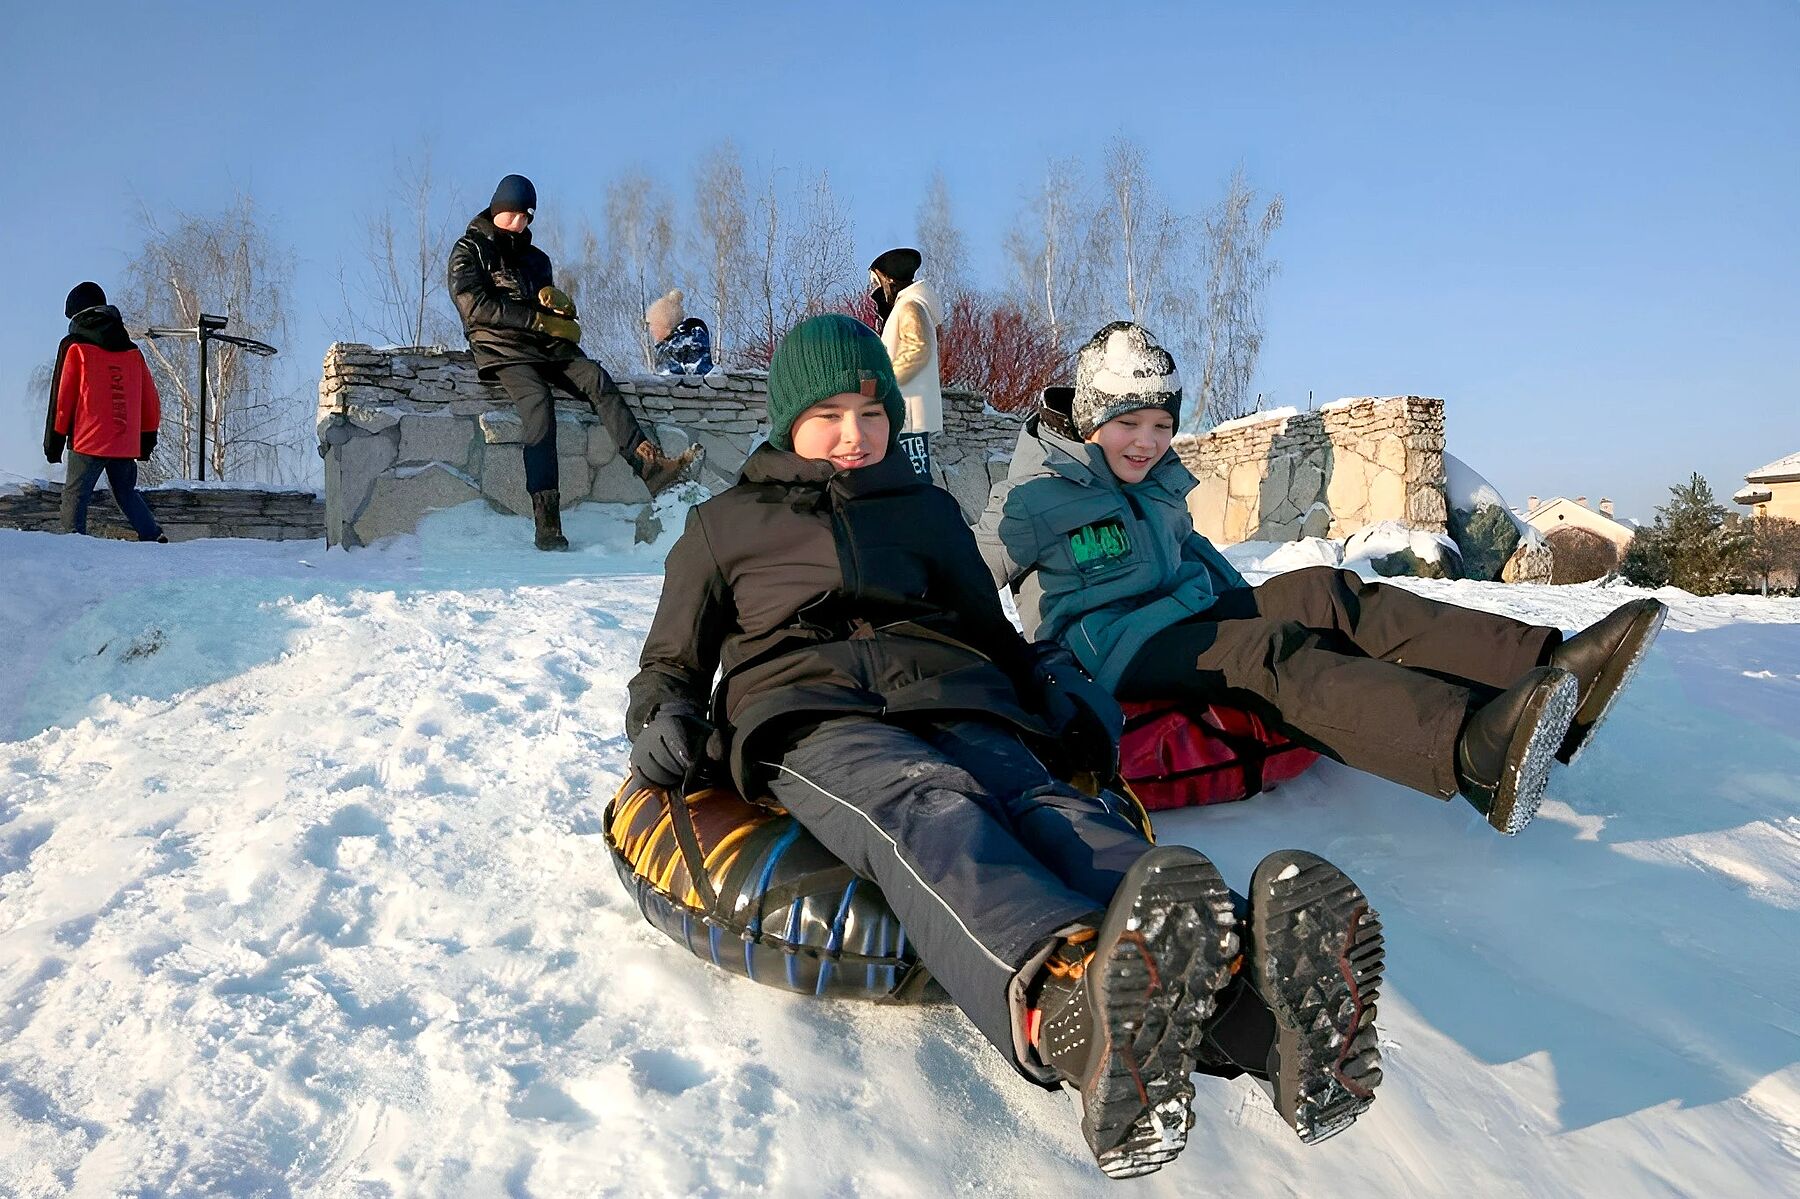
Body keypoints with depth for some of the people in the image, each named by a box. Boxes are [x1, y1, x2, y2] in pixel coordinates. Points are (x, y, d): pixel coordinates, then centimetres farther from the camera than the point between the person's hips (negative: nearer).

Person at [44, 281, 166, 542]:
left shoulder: (74, 347, 0)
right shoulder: (132, 351, 13)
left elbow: (62, 396, -2)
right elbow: (151, 400, 14)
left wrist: (53, 441, 2)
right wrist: (147, 438, 21)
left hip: (88, 442, -5)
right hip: (127, 443, 5)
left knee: (74, 495, -1)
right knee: (126, 493, 18)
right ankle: (154, 537, 7)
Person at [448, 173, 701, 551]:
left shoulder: (535, 258, 27)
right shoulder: (469, 251, 10)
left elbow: (560, 316, 23)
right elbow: (477, 307, -6)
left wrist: (560, 302, -4)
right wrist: (541, 320, -9)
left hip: (548, 346, 5)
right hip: (502, 347, -5)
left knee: (597, 379, -25)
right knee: (539, 403, -33)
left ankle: (649, 464, -42)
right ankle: (546, 521, -41)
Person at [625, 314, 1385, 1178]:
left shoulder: (926, 511, 31)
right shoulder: (723, 524, 24)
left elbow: (990, 630, 35)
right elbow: (672, 662, 26)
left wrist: (1050, 683, 15)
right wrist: (665, 717, 2)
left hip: (948, 702, 3)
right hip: (809, 714, -2)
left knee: (1042, 802, -34)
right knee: (926, 806, -40)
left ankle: (1241, 988, -65)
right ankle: (1067, 1003, -73)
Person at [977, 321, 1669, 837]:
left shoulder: (1159, 484, 20)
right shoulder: (1033, 497, -3)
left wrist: (1248, 605, 19)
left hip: (1188, 614, 8)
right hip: (1107, 648, -8)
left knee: (1326, 594, -17)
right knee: (1270, 657, -35)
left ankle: (1550, 665, -37)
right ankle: (1472, 748, -62)